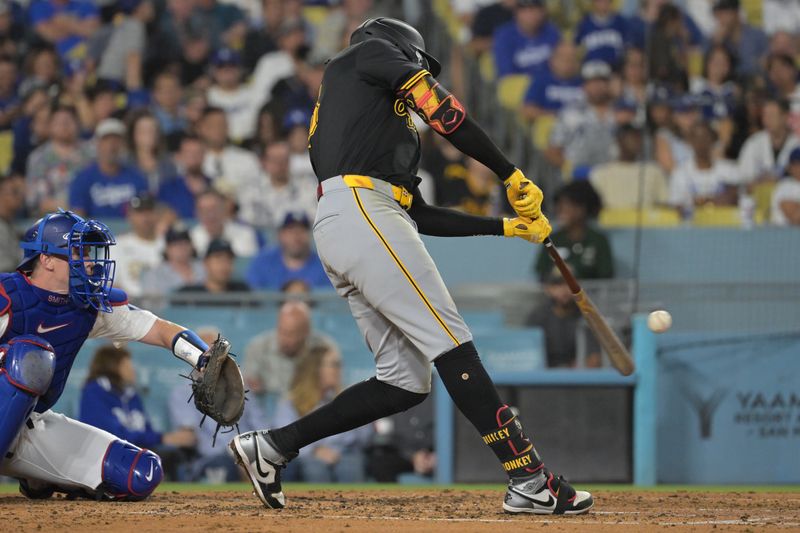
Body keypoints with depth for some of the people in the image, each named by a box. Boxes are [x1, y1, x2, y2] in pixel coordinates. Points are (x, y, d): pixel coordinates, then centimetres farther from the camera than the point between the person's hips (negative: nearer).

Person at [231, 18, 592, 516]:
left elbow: (422, 215, 29)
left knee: (407, 381, 5)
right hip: (361, 210, -9)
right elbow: (440, 109, -3)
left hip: (339, 231, 9)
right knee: (450, 343, -14)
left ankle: (271, 446, 7)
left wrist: (505, 226, 26)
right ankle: (531, 482, -21)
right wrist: (512, 175, -3)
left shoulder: (394, 127, 35)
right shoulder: (371, 51, 13)